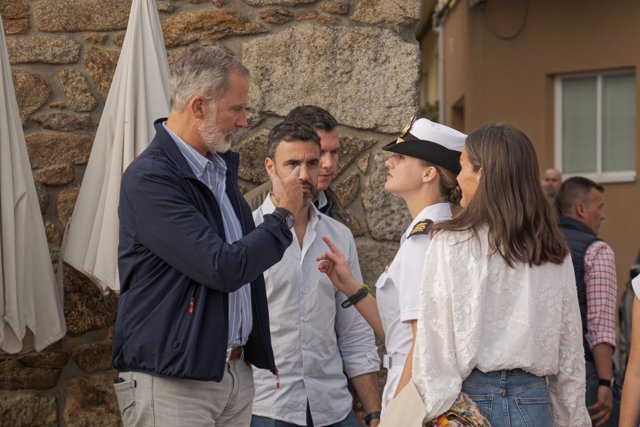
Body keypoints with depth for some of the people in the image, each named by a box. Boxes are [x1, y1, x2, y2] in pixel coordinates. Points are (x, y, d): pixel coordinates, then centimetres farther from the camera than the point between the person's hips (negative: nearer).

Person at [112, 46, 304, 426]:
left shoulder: (223, 165, 12)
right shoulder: (149, 179, -16)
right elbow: (224, 267, -22)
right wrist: (284, 216, -6)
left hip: (236, 373, 7)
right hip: (171, 380, -7)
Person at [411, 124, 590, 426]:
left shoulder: (451, 244, -9)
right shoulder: (555, 255, 3)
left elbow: (432, 340, -9)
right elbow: (569, 347, 7)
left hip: (470, 400, -4)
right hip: (534, 401, 4)